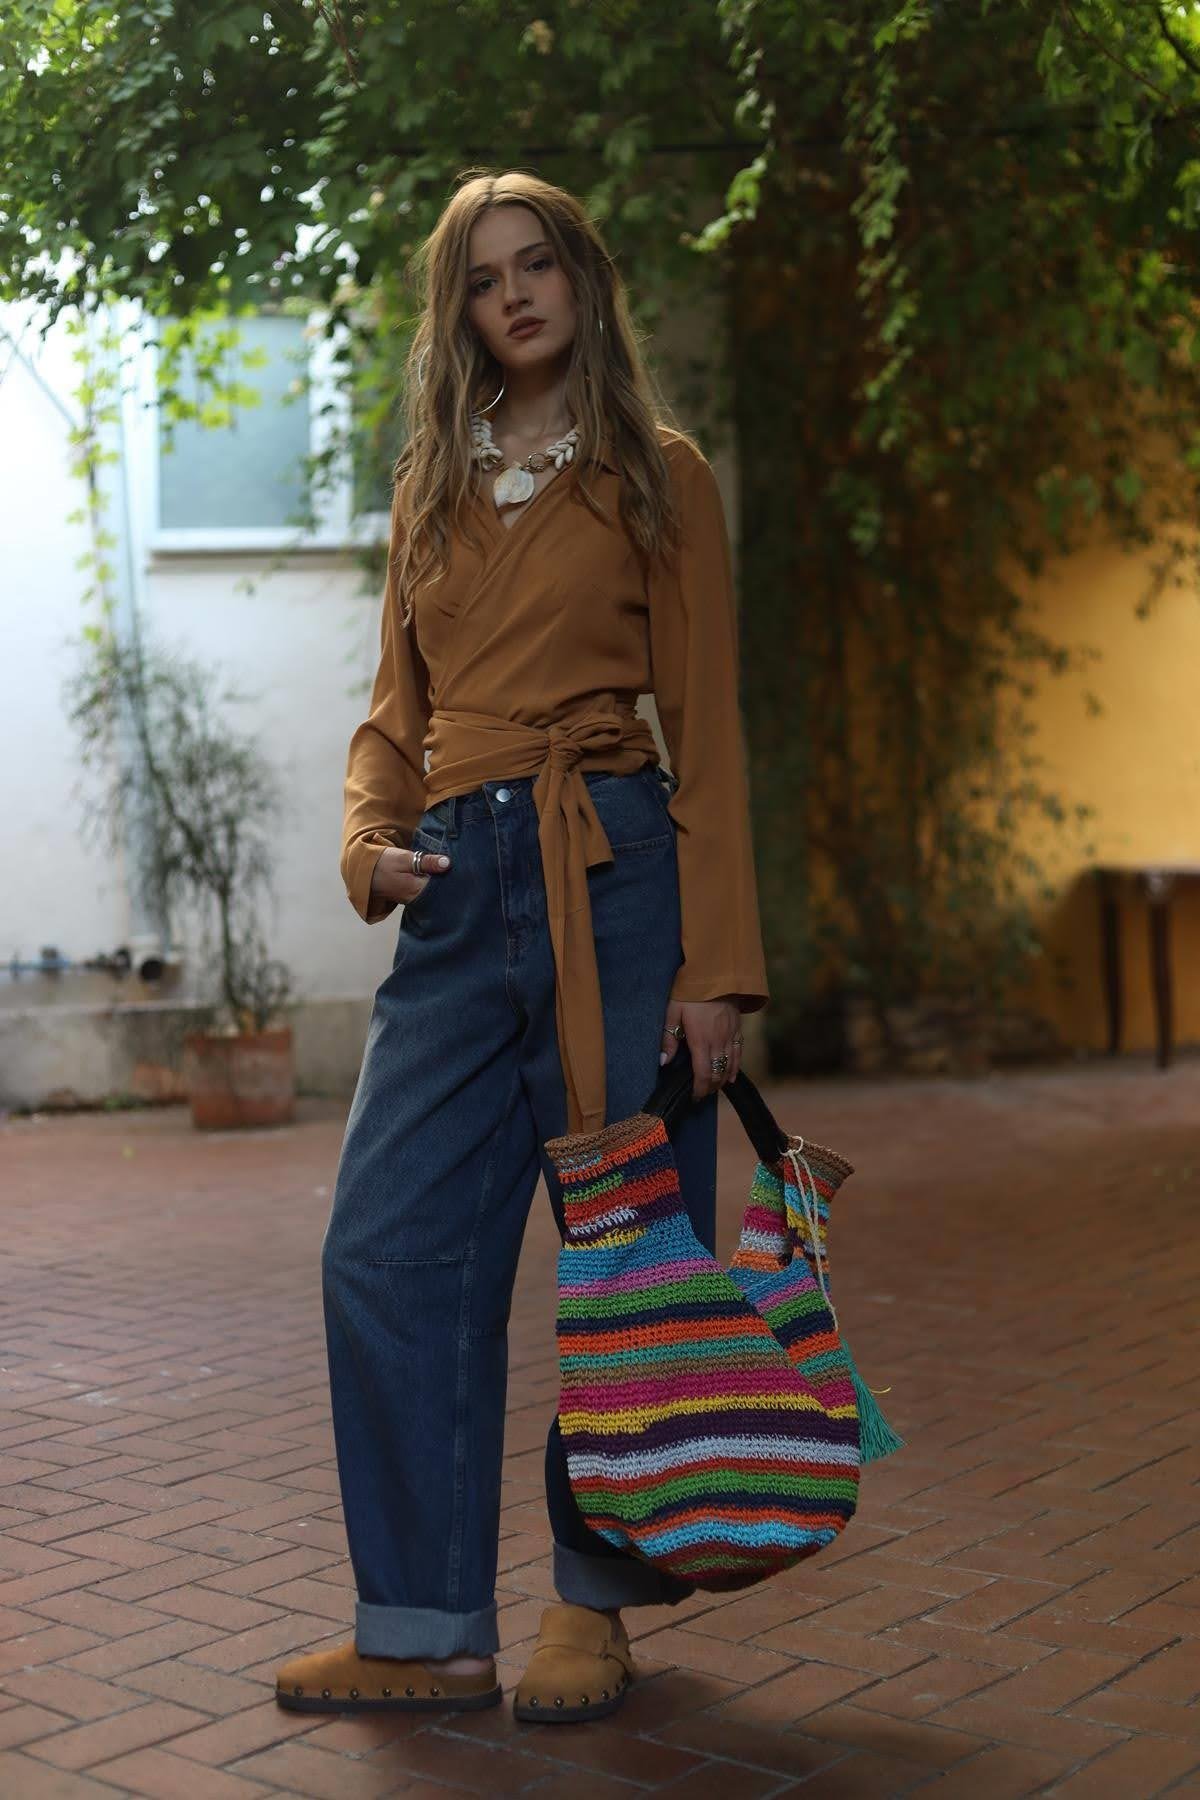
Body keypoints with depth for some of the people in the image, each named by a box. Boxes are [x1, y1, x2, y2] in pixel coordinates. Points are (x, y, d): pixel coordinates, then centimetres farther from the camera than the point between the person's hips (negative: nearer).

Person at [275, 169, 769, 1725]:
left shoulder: (657, 475, 4)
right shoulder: (434, 482, 18)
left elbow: (707, 733, -1)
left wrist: (717, 968, -8)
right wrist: (371, 838, -1)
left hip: (611, 877, -4)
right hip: (459, 895, 5)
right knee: (387, 1250, -1)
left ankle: (595, 1610, 21)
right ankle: (427, 1634, 11)